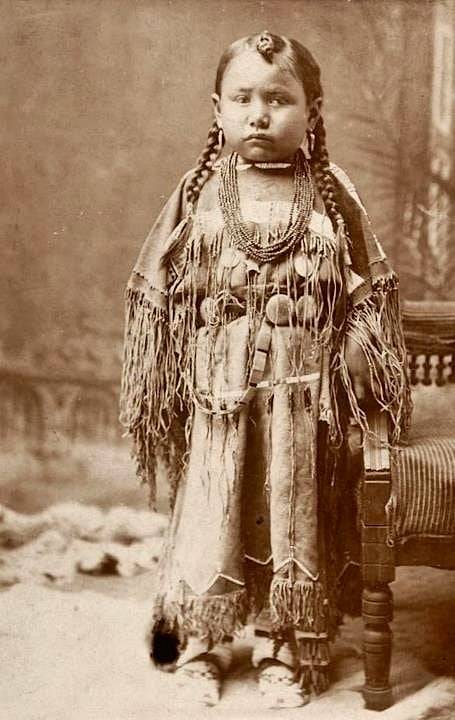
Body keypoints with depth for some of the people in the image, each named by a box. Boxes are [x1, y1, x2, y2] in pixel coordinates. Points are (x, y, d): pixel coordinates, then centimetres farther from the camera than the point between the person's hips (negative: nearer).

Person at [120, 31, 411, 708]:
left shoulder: (332, 197, 0)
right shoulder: (198, 195, 0)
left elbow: (366, 293, 4)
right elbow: (158, 292, 4)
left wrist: (351, 363, -4)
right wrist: (167, 381, 3)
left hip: (301, 395, 0)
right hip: (219, 392, 0)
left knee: (294, 513, 9)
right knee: (210, 509, 7)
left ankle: (284, 650, 26)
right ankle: (199, 643, 26)